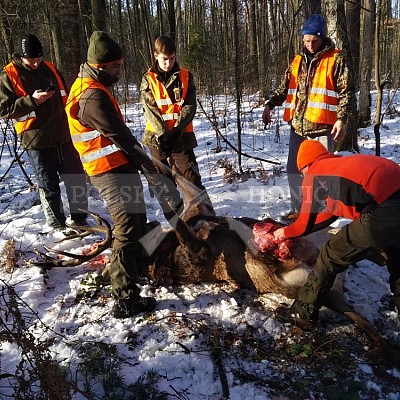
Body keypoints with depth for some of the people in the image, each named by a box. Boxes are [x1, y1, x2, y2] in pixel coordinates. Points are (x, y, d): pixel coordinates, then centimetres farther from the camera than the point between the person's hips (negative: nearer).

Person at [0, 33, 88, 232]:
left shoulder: (49, 68, 9)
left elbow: (65, 97, 20)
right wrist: (31, 100, -20)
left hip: (64, 136, 4)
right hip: (37, 140, -4)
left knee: (77, 179, 9)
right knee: (49, 185, 5)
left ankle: (80, 220, 25)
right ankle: (57, 226, 20)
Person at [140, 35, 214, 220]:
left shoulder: (186, 77, 4)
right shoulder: (148, 79, 4)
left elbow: (190, 106, -4)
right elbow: (150, 109, -6)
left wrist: (176, 130, -18)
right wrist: (163, 134, -18)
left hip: (182, 137, -1)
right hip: (158, 138, 2)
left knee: (191, 179, -8)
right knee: (165, 182, 9)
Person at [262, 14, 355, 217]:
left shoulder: (336, 60, 1)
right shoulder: (297, 61, 16)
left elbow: (347, 91, -3)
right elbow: (284, 88, 21)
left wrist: (341, 118, -14)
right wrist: (270, 105, 6)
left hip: (322, 126, -5)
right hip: (297, 125, 6)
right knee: (294, 170, 9)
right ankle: (298, 209, 22)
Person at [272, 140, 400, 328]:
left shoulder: (314, 175, 10)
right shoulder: (342, 164, 32)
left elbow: (306, 224, 17)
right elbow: (328, 215, 38)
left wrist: (286, 232, 38)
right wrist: (292, 231, 45)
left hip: (383, 212, -8)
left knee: (331, 256, 10)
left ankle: (303, 312, 21)